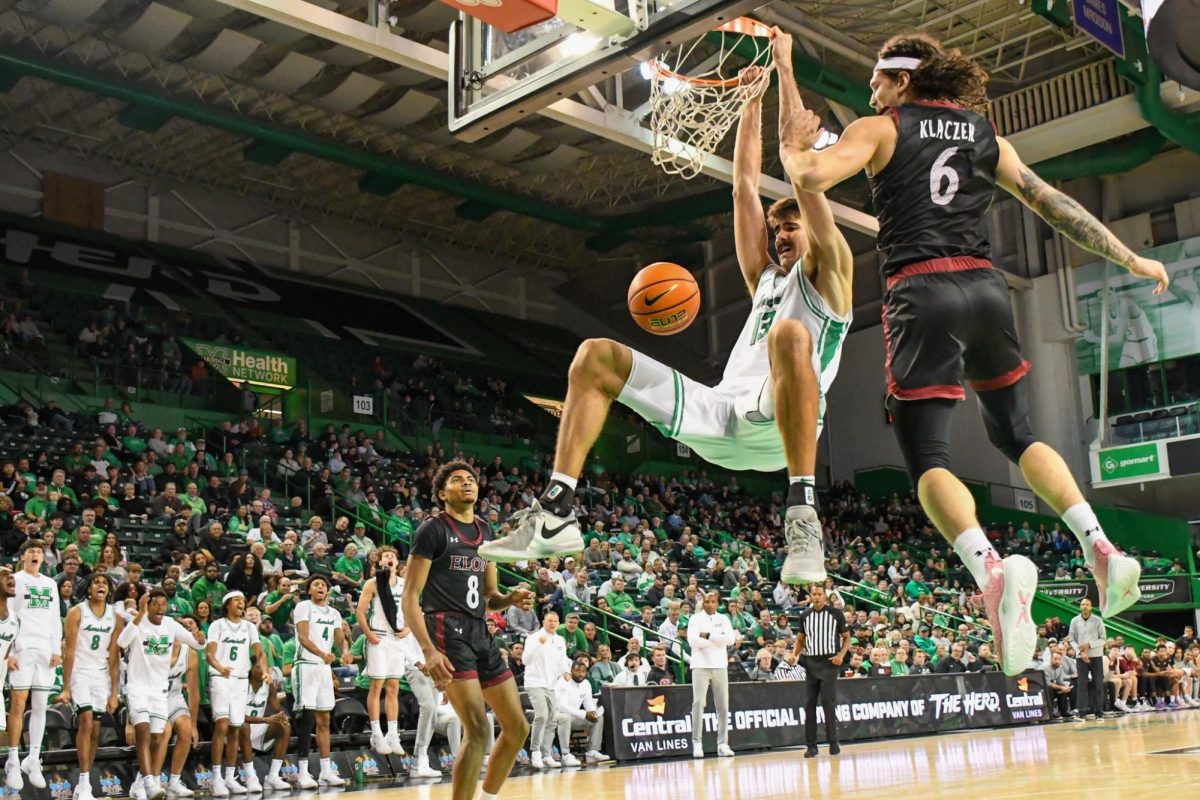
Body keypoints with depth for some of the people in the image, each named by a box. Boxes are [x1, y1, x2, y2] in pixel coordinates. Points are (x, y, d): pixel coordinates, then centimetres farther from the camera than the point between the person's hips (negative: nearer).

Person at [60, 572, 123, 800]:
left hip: (102, 676, 4)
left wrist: (114, 692, -1)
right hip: (79, 672, -4)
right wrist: (66, 688, -13)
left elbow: (114, 656, 2)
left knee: (95, 731, 4)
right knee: (86, 722, -20)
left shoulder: (116, 617, 2)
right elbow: (69, 652, -9)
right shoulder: (76, 613, -7)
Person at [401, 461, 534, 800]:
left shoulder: (485, 531, 17)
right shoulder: (433, 529, -4)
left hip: (480, 633, 8)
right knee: (478, 729, -18)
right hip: (448, 632, -8)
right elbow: (409, 598, -10)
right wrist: (428, 650, -22)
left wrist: (510, 599, -2)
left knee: (517, 727, 9)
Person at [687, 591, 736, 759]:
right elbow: (693, 640, -14)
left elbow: (731, 639, -5)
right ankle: (697, 743, -3)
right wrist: (719, 640, -9)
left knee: (723, 705, 3)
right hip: (701, 666, -3)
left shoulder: (724, 619, 10)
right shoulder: (695, 619, 2)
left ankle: (723, 744, 8)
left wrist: (709, 636, -12)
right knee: (698, 703, -8)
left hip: (720, 666, 3)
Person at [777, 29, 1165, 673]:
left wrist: (792, 149, 12)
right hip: (985, 288, 5)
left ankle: (991, 568, -32)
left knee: (927, 462, -6)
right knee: (1017, 435, 22)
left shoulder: (879, 130, 5)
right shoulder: (985, 136, 18)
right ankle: (1101, 548, 7)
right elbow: (1055, 206, 17)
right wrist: (1131, 260, 24)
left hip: (922, 294, -5)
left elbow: (811, 178, -11)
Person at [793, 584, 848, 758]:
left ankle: (833, 742, 0)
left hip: (829, 661, -4)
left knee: (827, 701, -11)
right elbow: (800, 639, 17)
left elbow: (846, 637, 4)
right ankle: (811, 745, 6)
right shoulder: (804, 615, 9)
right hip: (810, 662, 4)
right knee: (809, 704, 1)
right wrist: (794, 654, -2)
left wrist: (841, 655, -12)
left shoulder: (836, 613, -1)